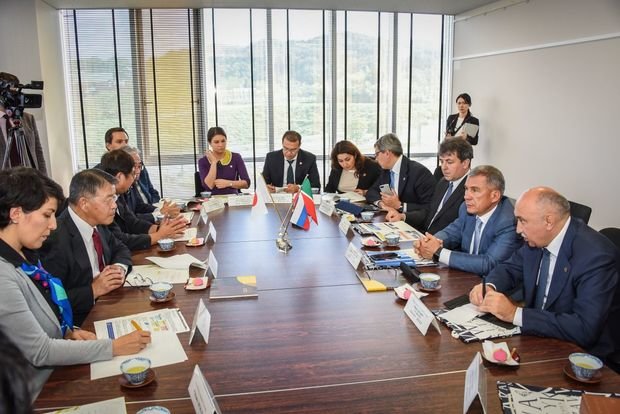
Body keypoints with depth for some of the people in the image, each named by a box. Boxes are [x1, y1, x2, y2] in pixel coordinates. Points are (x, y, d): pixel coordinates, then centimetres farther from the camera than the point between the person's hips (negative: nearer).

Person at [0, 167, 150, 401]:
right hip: (39, 393, -7)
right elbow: (39, 352, -23)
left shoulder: (22, 255, 1)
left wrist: (69, 332, -3)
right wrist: (114, 347, -21)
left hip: (57, 371, 8)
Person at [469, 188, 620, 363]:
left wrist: (515, 313, -32)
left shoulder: (596, 255, -26)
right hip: (538, 333, 7)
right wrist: (489, 286, -10)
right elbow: (511, 268, 12)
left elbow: (585, 328, -32)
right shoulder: (537, 240, -5)